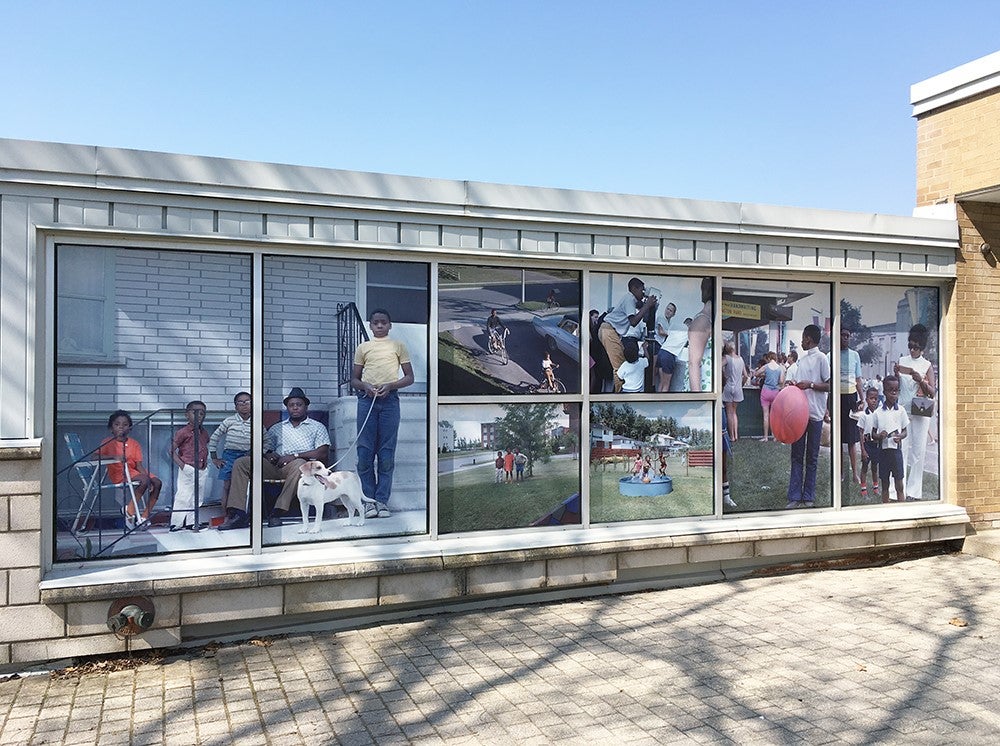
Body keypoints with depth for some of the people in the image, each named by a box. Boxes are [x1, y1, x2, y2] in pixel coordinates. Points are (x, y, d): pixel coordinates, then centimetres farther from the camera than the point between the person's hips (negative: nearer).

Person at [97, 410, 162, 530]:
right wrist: (114, 457, -28)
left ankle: (145, 516, -10)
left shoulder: (134, 444, 9)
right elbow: (97, 456, -14)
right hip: (118, 474, -5)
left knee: (157, 483, -16)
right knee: (145, 480, -30)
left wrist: (147, 476, -15)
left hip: (133, 471, 5)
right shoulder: (109, 442, 1)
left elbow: (139, 465, 2)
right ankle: (129, 510, -16)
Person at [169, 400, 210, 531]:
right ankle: (175, 524, 2)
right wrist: (181, 465, -17)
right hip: (188, 470, -7)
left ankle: (192, 522, 21)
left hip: (202, 470, 7)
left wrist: (205, 461, 11)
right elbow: (172, 451, -11)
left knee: (198, 497, 11)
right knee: (183, 496, -5)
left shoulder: (204, 433, 12)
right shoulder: (183, 432, -9)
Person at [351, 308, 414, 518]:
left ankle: (382, 501, 4)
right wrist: (365, 386, -8)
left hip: (390, 400, -1)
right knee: (365, 452, -2)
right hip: (366, 399, 1)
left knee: (387, 453, -1)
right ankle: (370, 500, 5)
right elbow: (354, 379, 13)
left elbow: (409, 377, 7)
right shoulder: (363, 348, 12)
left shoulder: (398, 346, 9)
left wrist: (390, 385, -9)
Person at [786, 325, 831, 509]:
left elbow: (830, 385, -9)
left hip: (815, 414, -6)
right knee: (797, 456, 4)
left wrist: (811, 384, -18)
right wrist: (794, 385, 2)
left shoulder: (821, 358, -7)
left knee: (812, 457, 4)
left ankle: (808, 497, 12)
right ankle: (795, 497, 6)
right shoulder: (802, 359, 13)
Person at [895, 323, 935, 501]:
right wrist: (896, 374, -11)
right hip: (903, 410, 1)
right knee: (901, 448, -3)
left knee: (918, 450, 1)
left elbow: (932, 392, -1)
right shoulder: (902, 361, 8)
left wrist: (921, 380, -18)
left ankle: (914, 490, 8)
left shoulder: (927, 366, 3)